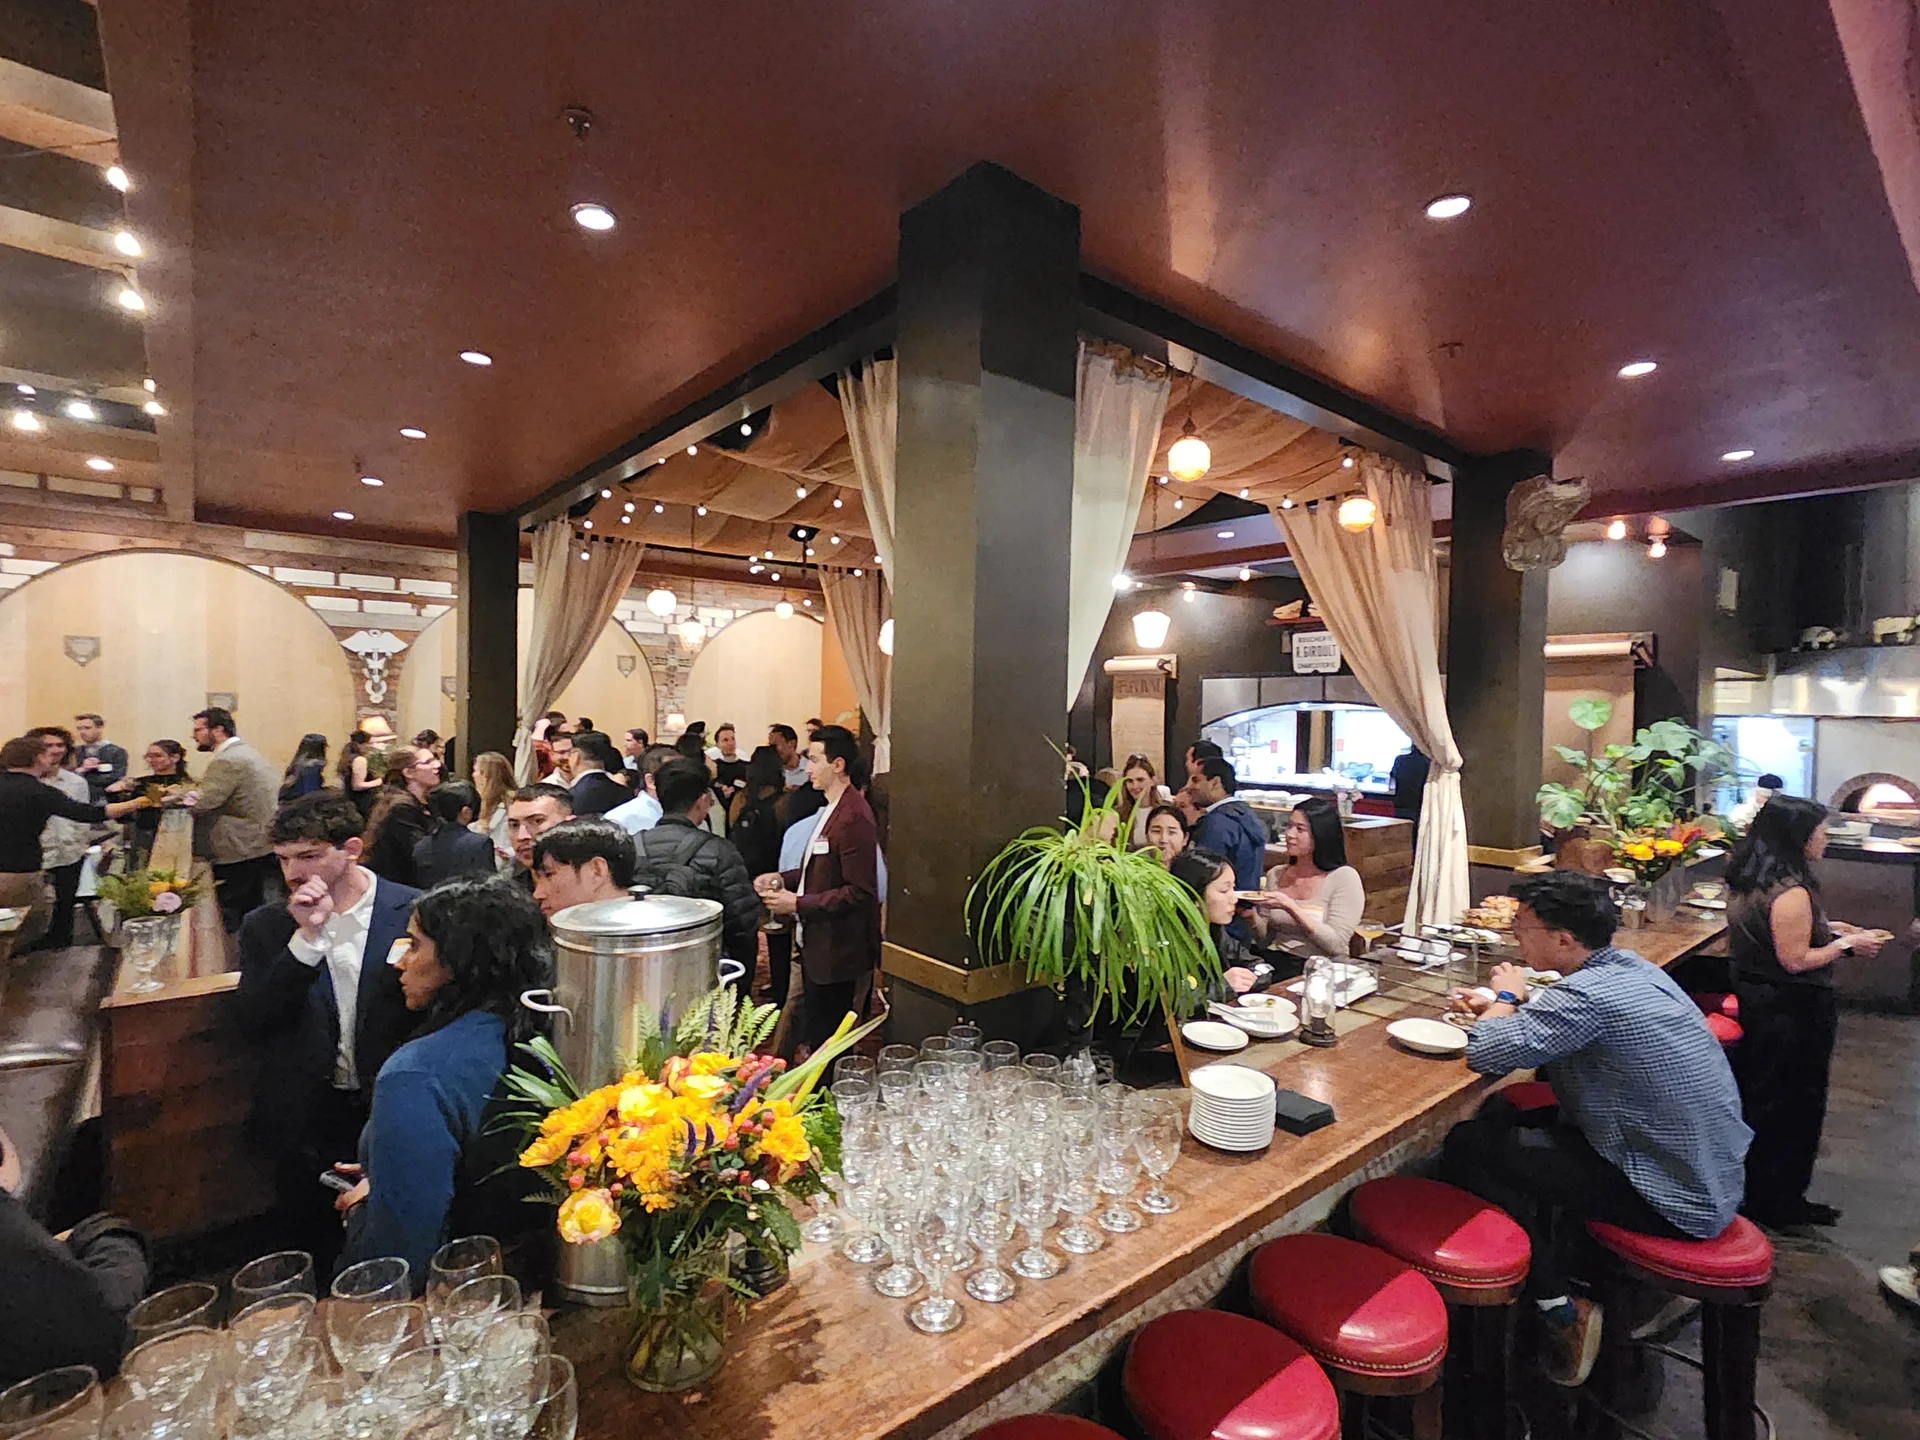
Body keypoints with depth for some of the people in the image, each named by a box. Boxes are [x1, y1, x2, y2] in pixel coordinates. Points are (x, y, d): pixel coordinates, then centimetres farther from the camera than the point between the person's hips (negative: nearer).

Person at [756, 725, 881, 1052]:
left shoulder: (853, 816, -23)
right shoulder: (832, 808, 9)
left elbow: (859, 892, -24)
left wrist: (798, 904, -21)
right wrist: (784, 879, 3)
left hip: (835, 952, -10)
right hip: (816, 943, 10)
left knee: (824, 1038, 4)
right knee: (816, 1029, 21)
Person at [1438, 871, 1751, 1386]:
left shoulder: (1591, 995, -29)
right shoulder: (1626, 965, 1)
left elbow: (1486, 1053, -28)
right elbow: (1556, 1024, 18)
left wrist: (1506, 998, -9)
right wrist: (1503, 1005, 1)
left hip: (1675, 1200, -9)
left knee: (1467, 1149, -9)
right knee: (1504, 1121, 16)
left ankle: (1563, 1313, 4)